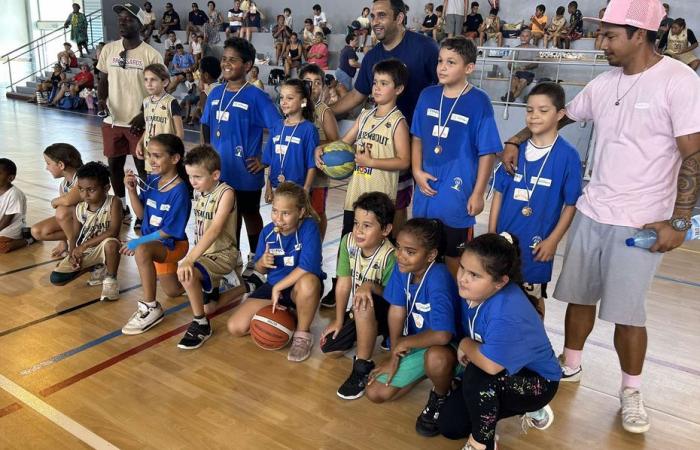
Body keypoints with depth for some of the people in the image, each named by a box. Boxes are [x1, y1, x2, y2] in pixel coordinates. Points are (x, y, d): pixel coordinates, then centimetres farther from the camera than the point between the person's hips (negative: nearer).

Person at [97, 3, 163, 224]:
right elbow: (103, 79, 12)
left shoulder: (151, 54, -9)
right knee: (114, 166, 14)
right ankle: (122, 208, 31)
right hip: (113, 120, 5)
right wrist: (101, 99, -8)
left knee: (143, 168, 4)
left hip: (139, 123, -5)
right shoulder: (109, 49, 4)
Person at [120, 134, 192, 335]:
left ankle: (150, 308, -26)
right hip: (153, 243, 7)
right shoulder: (151, 180, -8)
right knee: (173, 292, 20)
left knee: (142, 250, -39)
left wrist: (139, 241, -22)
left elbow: (169, 231, -24)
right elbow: (141, 214, 0)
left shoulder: (179, 191, -26)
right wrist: (132, 190, -14)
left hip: (172, 244, -7)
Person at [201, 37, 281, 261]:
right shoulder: (216, 93, 5)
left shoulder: (256, 97, -12)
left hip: (246, 173, -5)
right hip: (219, 171, 5)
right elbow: (206, 126, 18)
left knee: (250, 214, 13)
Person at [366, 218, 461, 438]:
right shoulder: (400, 267, -14)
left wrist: (404, 343, -24)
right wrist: (395, 355, -5)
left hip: (447, 348, -6)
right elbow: (396, 311, -5)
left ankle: (441, 397, -6)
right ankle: (427, 371, 20)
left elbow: (442, 335, -42)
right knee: (374, 393, 0)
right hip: (414, 345, 6)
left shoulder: (439, 278, -34)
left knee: (435, 357, -42)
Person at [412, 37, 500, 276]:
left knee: (454, 255, 9)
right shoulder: (428, 96, 3)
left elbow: (486, 152, -9)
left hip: (457, 194, -5)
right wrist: (417, 171, -2)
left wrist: (478, 194, -9)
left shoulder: (479, 102, -10)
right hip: (426, 189, 5)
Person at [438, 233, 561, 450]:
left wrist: (465, 345, -23)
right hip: (504, 378, 8)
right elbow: (469, 332, 8)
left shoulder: (508, 313, -37)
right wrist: (467, 349, -13)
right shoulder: (470, 291, -12)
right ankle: (525, 408, 21)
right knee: (448, 426, 4)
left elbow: (490, 364, -43)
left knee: (476, 374, -36)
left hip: (538, 382, -8)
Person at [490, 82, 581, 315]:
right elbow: (499, 192, 4)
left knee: (532, 298, 13)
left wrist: (552, 240, -10)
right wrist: (491, 233, 2)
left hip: (536, 244, -3)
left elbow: (571, 204, -7)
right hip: (504, 237, 4)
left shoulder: (568, 155, -11)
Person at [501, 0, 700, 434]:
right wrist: (516, 141, 7)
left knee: (627, 311, 2)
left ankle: (631, 391, 24)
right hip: (591, 211, 5)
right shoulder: (605, 83, 6)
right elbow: (558, 116, 19)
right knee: (579, 295, 13)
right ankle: (570, 365, 34)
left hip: (641, 221, -5)